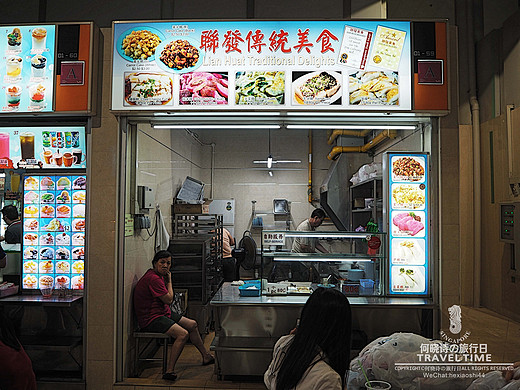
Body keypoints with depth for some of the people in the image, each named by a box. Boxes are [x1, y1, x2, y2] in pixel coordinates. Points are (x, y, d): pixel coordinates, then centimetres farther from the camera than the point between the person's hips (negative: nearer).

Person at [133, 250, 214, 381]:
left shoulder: (159, 276, 11)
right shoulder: (153, 278, -22)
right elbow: (169, 299, -17)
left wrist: (167, 281, 5)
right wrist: (169, 281, -6)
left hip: (162, 313, 11)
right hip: (151, 319, -11)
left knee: (193, 325, 13)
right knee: (183, 334, -28)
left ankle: (206, 356, 26)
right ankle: (169, 371, -23)